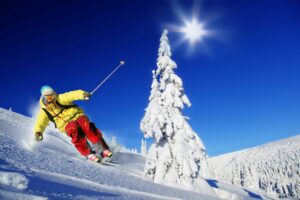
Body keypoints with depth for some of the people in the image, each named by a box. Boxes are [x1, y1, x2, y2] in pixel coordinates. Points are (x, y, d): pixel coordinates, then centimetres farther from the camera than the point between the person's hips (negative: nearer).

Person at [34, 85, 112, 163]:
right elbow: (40, 123, -5)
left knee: (87, 125, -33)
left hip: (77, 116, -1)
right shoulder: (44, 111, 1)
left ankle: (104, 149, -29)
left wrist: (83, 94, -46)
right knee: (74, 129, -35)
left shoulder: (60, 98, -8)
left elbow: (72, 95, -24)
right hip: (66, 124, 1)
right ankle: (88, 153, -32)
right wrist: (38, 132, -29)